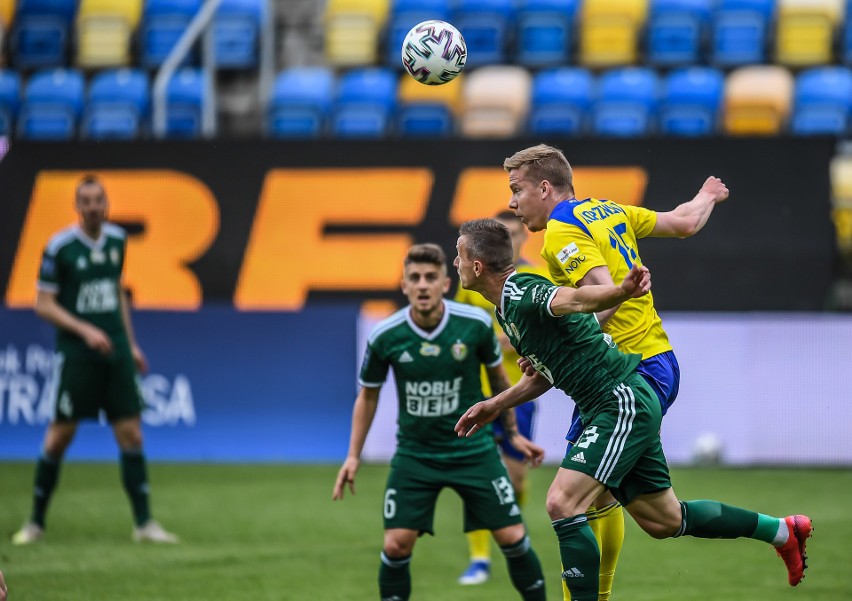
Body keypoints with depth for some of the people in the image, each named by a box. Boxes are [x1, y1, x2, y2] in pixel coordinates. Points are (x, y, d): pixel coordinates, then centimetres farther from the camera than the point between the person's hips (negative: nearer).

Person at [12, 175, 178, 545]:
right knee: (59, 437, -2)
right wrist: (85, 330, -17)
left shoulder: (116, 240, 8)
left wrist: (131, 343, 19)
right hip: (76, 354, -4)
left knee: (131, 435, 0)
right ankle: (36, 522, 12)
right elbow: (44, 305, -7)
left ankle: (144, 523, 4)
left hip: (115, 351, 4)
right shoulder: (59, 247, -9)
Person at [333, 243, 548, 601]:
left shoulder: (476, 324, -13)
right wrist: (354, 456, 2)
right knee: (396, 545, -10)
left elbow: (498, 377, 6)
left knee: (513, 538, -3)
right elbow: (368, 395, 5)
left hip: (473, 449, 0)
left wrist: (513, 433, 12)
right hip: (414, 454, 0)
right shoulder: (385, 337, -12)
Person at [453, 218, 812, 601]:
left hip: (623, 403, -10)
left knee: (562, 503, -20)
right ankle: (782, 530, 31)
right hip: (618, 410, 10)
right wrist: (495, 405, 26)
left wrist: (622, 292, -58)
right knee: (663, 520, 17)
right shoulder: (507, 308, 13)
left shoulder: (520, 293, -18)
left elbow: (576, 299, -39)